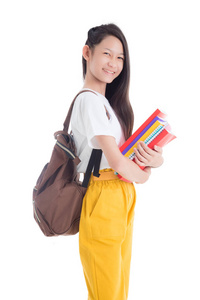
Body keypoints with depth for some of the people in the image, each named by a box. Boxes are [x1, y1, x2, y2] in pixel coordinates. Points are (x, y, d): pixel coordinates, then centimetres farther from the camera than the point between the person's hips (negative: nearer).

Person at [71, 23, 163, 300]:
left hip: (123, 199, 9)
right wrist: (144, 173, -1)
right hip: (103, 201, -9)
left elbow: (127, 148, 13)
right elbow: (118, 163, -21)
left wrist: (155, 158, -9)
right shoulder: (89, 101, -15)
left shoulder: (109, 101, 15)